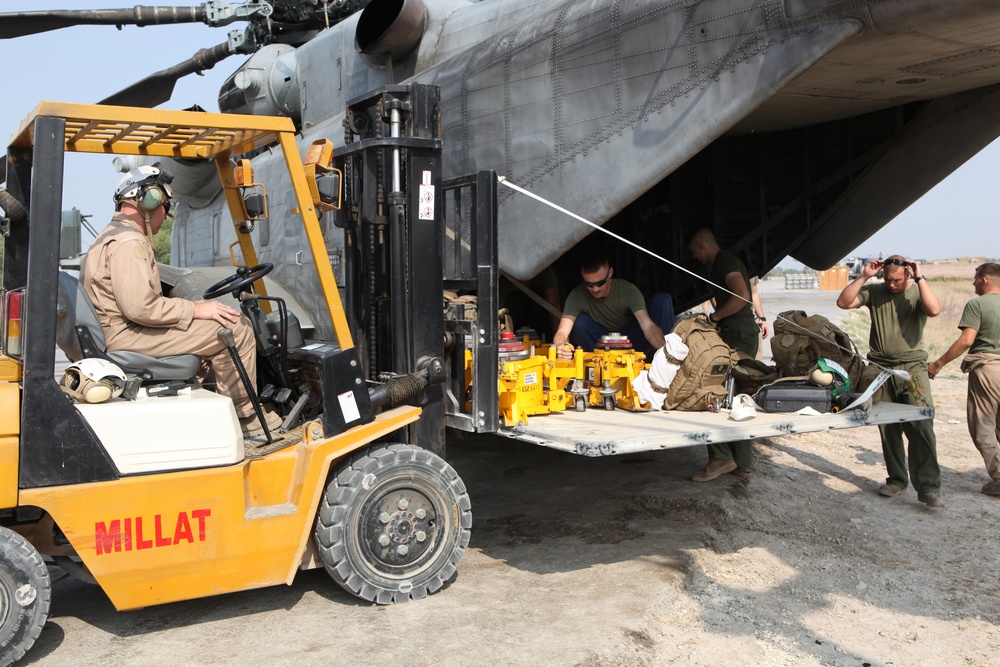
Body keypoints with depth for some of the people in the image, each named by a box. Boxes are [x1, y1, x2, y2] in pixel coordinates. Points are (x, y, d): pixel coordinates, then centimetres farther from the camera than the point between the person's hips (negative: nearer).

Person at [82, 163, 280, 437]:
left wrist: (189, 307, 12)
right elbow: (140, 307, -25)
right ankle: (244, 418, -5)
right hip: (127, 336, -12)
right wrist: (195, 309, -16)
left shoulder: (113, 235, 21)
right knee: (235, 328, -16)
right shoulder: (128, 242, -15)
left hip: (118, 330, 12)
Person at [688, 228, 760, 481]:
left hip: (739, 336, -11)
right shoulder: (725, 262, 21)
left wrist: (714, 317, -14)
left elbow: (742, 297, -25)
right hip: (742, 335, 11)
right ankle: (742, 464, 15)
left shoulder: (724, 262, -11)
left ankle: (721, 457, -8)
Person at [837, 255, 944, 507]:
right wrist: (864, 276, -9)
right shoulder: (874, 292, 6)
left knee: (921, 425, -12)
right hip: (880, 367, 3)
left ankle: (928, 487, -8)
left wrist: (920, 278, -16)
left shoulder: (917, 293, 1)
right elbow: (843, 302, -5)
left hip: (912, 367, -3)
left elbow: (934, 310, -19)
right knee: (888, 428, 8)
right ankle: (896, 480, 20)